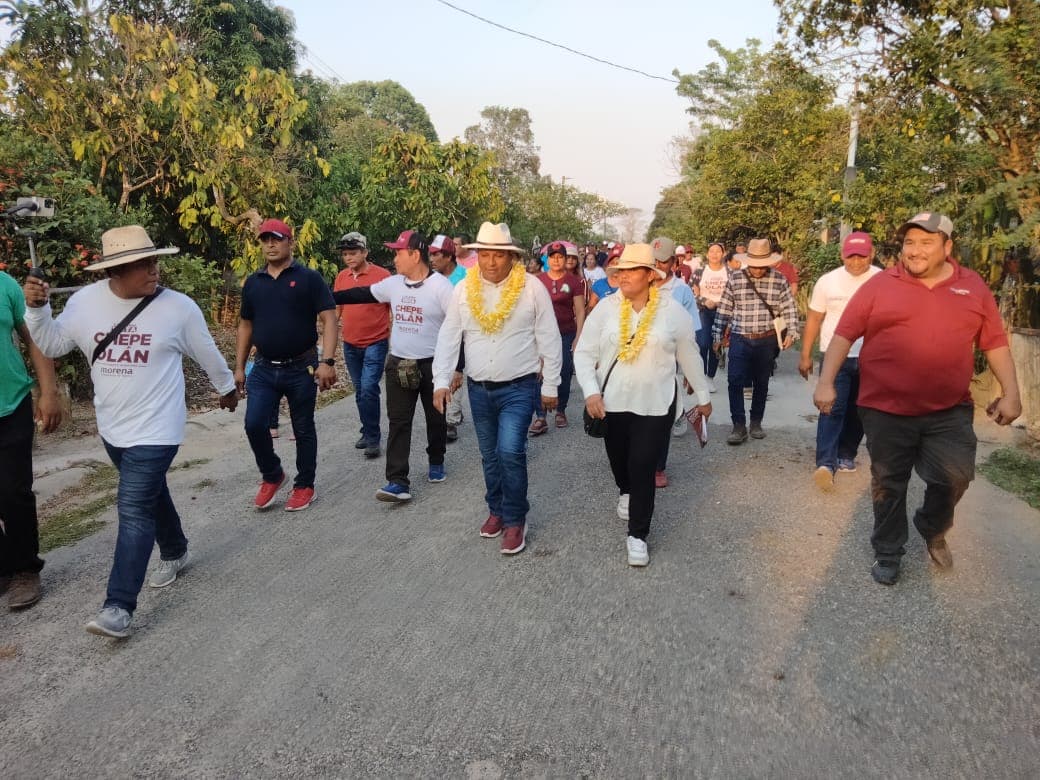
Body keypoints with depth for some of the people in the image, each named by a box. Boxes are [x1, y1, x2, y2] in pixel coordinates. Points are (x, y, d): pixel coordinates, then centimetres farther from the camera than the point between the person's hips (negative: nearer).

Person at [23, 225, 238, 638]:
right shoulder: (85, 301, -3)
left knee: (134, 509, -9)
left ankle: (118, 607, -7)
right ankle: (174, 551, 44)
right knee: (150, 494, 22)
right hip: (111, 426, 5)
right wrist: (36, 308, -9)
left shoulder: (179, 307, -12)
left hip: (155, 428, -5)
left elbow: (207, 353, 3)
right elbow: (52, 345, 8)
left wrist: (226, 387, 16)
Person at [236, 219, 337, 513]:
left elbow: (328, 320, -11)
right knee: (254, 425, -4)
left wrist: (327, 361, -22)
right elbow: (245, 325, 15)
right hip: (264, 368, 4)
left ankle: (304, 486, 23)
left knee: (303, 430, 7)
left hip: (301, 368, -3)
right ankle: (271, 476, 20)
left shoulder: (309, 278, -5)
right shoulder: (253, 282, 8)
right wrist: (239, 367, 12)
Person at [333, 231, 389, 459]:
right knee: (360, 390, 13)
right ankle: (368, 432, 27)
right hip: (350, 344, 6)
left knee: (368, 389, -12)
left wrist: (393, 338, -6)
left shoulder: (382, 275, -9)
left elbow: (393, 308, -4)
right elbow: (336, 308, 16)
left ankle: (372, 438, -1)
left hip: (375, 343, -5)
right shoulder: (341, 277, 6)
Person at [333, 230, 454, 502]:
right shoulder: (393, 284, 3)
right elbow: (363, 294, 17)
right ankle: (398, 481, -1)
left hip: (433, 365, -4)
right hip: (398, 364, 4)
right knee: (398, 422, -1)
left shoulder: (440, 285, -14)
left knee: (436, 419, 14)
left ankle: (436, 463, 37)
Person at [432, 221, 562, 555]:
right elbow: (448, 337, 2)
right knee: (490, 455, 14)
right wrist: (441, 381, -5)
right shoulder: (463, 290, 0)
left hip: (518, 388, -4)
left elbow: (549, 340, -5)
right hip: (478, 389, 4)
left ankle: (515, 519, 5)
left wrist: (550, 385, -3)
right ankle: (496, 509, 33)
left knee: (510, 452, -13)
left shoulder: (532, 288, -9)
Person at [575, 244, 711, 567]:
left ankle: (637, 535, 11)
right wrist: (591, 391, -16)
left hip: (655, 403, -2)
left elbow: (689, 357, 6)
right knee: (618, 459, 18)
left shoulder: (673, 311, -5)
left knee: (643, 467, -4)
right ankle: (626, 492, 53)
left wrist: (703, 396, 14)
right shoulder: (605, 308, -4)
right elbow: (584, 353, -3)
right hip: (612, 400, 2)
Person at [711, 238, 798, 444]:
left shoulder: (779, 280, -2)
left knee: (761, 383, 11)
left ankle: (756, 423, 24)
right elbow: (724, 309, 3)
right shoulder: (735, 278, -1)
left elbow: (789, 309, 3)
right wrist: (717, 335, 4)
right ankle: (739, 426, -1)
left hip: (767, 340, 1)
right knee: (735, 381, -8)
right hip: (740, 339, 0)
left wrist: (791, 332, -8)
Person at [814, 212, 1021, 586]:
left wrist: (1011, 393, 4)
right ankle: (888, 553, 27)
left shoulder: (974, 287, 5)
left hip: (950, 410, 2)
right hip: (886, 408, -1)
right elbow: (844, 334, -4)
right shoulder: (879, 285, -3)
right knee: (888, 485, 9)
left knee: (955, 476, -4)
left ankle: (933, 529, 29)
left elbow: (995, 342, 9)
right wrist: (826, 382, -11)